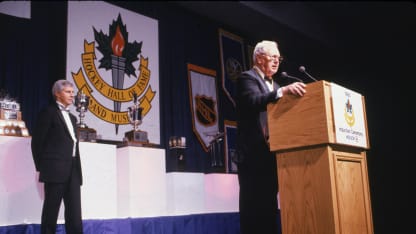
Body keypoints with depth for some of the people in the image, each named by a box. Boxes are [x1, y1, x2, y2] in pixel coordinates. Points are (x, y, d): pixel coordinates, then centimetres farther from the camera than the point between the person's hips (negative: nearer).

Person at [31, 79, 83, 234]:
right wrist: (41, 167, -6)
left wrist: (77, 167, 11)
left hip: (73, 170, 7)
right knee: (51, 210, -1)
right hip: (56, 169, -6)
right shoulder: (48, 112, 1)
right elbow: (37, 141, -4)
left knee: (74, 212, 3)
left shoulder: (71, 117, 23)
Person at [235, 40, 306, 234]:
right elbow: (254, 101, -23)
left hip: (271, 152, 9)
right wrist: (282, 91, -37)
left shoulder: (274, 85, 24)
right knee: (255, 205, -9)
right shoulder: (247, 78, -3)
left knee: (269, 206, 11)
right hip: (255, 153, -8)